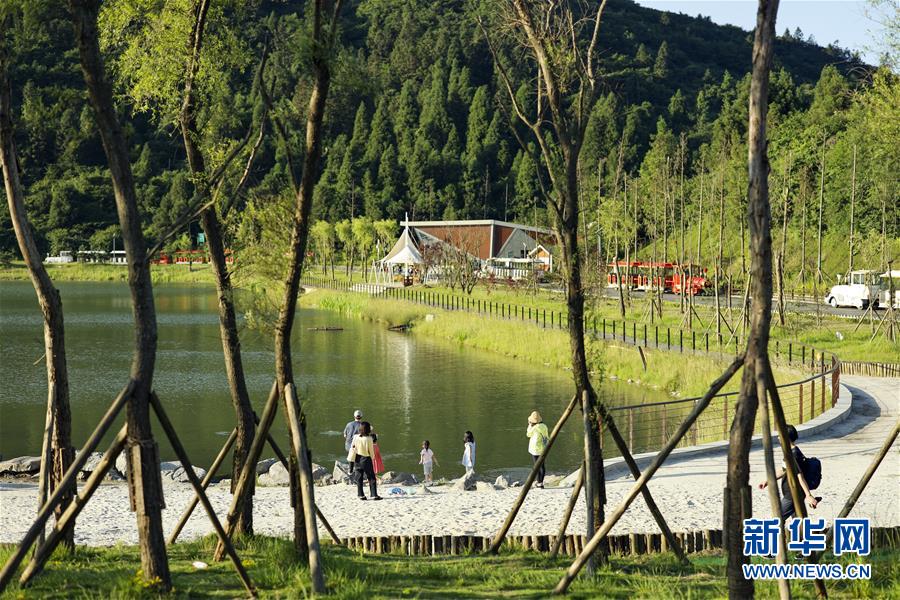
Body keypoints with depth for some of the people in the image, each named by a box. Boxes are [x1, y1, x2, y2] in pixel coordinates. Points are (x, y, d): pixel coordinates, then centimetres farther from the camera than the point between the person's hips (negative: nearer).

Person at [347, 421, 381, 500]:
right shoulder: (369, 439, -15)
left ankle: (361, 495, 10)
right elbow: (371, 450, -6)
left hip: (358, 459, 3)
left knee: (359, 479, 10)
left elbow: (352, 448, -1)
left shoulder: (356, 437, -6)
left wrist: (351, 460, 10)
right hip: (366, 459, -3)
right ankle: (374, 494, 1)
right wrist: (372, 459, 9)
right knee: (371, 478, 4)